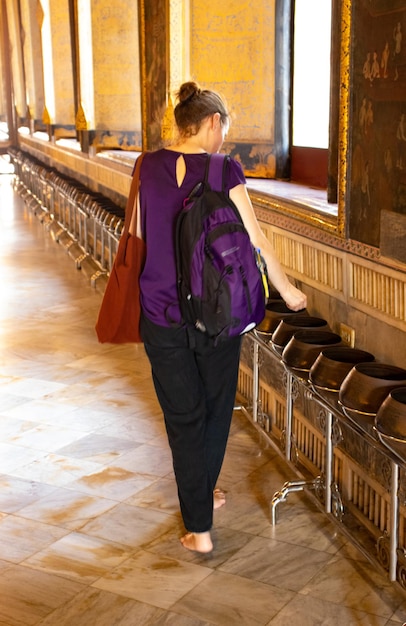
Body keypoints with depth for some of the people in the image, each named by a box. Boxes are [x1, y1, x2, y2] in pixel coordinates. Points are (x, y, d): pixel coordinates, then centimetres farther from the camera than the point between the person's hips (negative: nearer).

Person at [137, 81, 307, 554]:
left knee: (183, 417, 9)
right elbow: (255, 240, -7)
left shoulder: (149, 167, -2)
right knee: (216, 408, 21)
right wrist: (287, 291, 7)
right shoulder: (224, 172, -10)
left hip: (162, 314, 1)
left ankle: (199, 528, 11)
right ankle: (203, 495, 41)